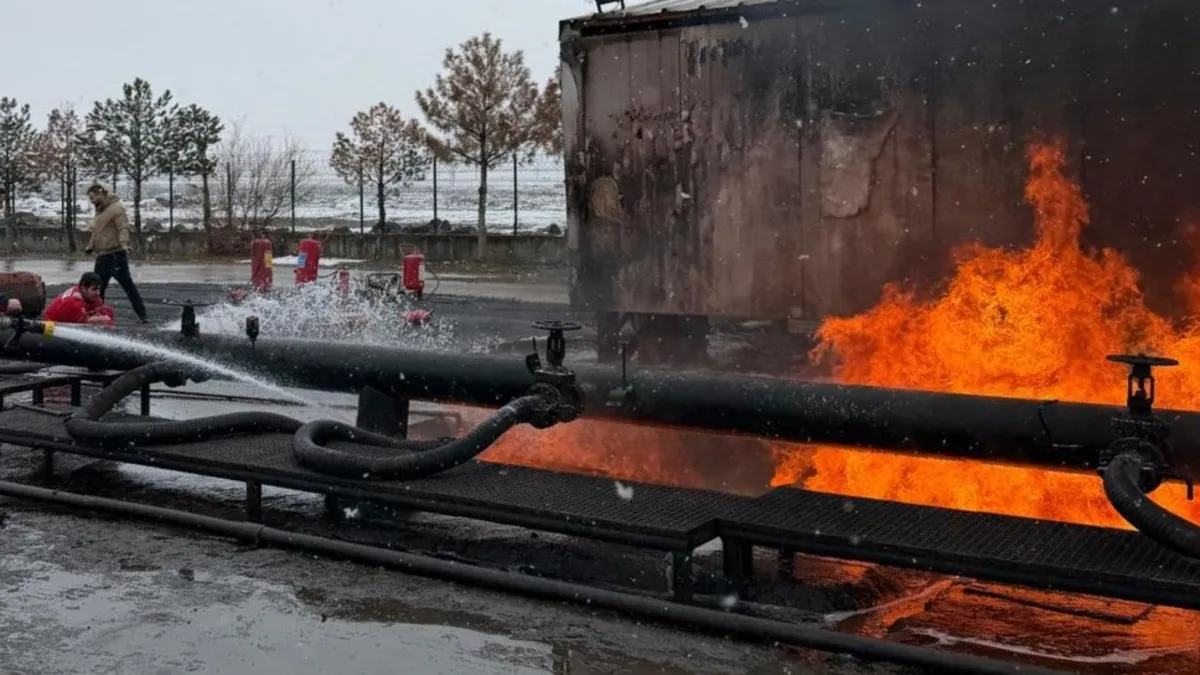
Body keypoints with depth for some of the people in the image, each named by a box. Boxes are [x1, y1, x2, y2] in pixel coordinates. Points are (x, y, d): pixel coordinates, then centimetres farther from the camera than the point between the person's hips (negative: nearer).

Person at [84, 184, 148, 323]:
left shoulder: (116, 208, -10)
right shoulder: (99, 211, 19)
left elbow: (123, 228, -22)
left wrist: (123, 243, -38)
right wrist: (90, 247, 19)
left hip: (116, 255, -9)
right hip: (102, 256, 9)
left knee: (127, 284, -9)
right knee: (97, 287, 12)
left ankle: (142, 315, -7)